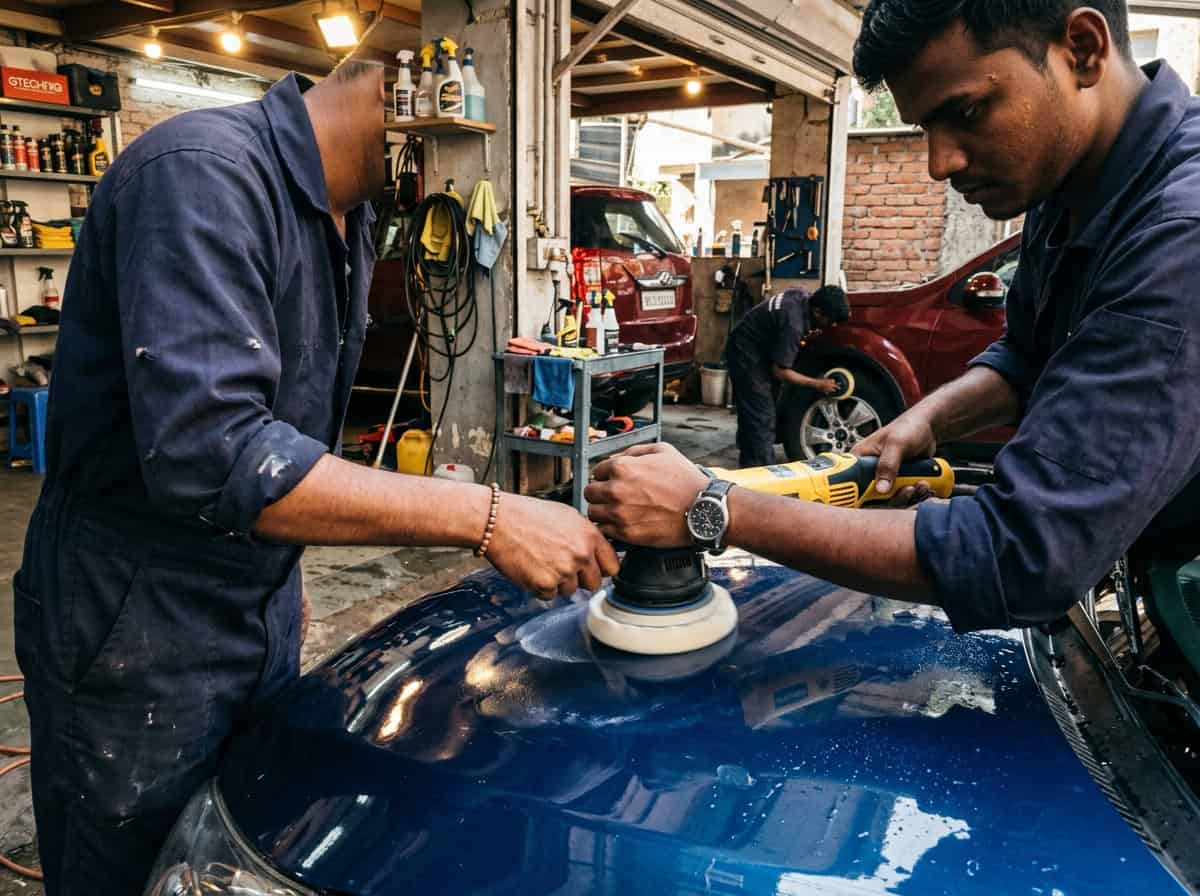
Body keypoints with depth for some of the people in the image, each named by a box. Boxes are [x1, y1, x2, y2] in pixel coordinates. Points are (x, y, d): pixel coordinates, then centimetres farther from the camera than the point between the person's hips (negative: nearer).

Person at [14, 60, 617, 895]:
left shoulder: (349, 217, 4)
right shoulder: (203, 173, -24)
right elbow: (206, 454, -35)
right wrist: (485, 516, -35)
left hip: (264, 611, 8)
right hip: (137, 639, -7)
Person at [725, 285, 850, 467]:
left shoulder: (804, 296, -5)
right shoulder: (793, 324, -31)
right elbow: (780, 372, -25)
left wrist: (807, 333, 4)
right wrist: (818, 384, -17)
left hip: (752, 350, 10)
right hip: (747, 355, -10)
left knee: (751, 414, 17)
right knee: (761, 419, -12)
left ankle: (750, 466, 27)